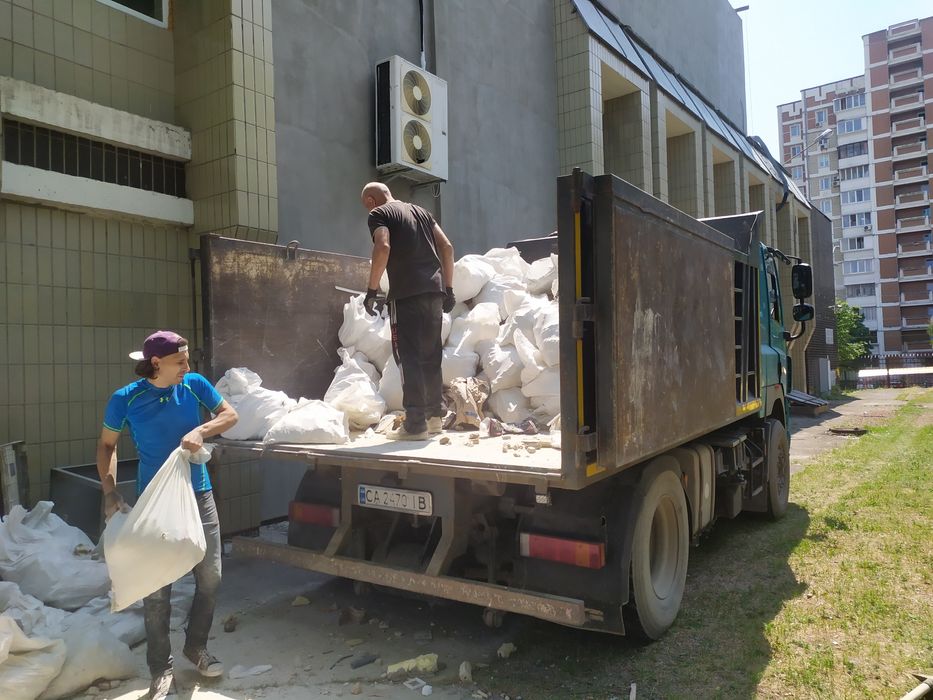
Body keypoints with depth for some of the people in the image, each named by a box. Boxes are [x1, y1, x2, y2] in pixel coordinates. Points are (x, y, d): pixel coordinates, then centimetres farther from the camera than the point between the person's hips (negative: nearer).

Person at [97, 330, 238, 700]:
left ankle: (196, 646, 31)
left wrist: (201, 431, -18)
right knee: (157, 588, 3)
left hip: (198, 495, 2)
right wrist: (109, 490, -10)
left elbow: (230, 414, 1)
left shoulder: (195, 385, -6)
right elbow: (107, 445, 2)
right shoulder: (126, 399, -10)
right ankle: (162, 669, 19)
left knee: (210, 577, 8)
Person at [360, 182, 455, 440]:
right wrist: (448, 288, 16)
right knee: (431, 355, 14)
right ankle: (434, 416, 22)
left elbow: (383, 247, -15)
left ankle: (416, 424, -5)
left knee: (409, 358, -4)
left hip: (406, 293, -7)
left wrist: (371, 289, -11)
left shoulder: (378, 214, 4)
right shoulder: (420, 211, 23)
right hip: (434, 290, 7)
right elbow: (447, 247, 15)